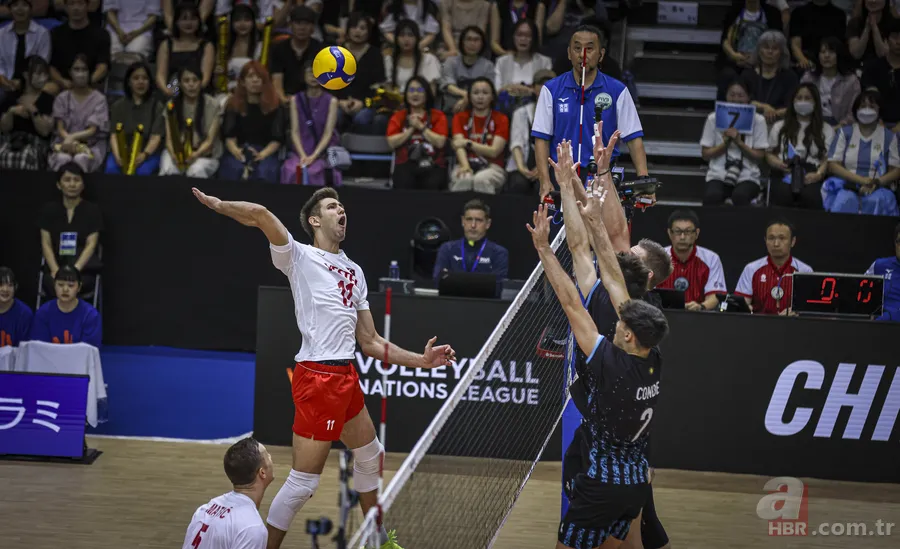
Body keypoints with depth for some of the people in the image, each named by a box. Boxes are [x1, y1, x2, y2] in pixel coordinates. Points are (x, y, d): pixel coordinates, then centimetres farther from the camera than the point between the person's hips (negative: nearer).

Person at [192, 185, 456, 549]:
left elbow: (369, 342, 18)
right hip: (317, 378, -9)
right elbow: (261, 215, -22)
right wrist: (218, 205, -10)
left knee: (370, 456, 25)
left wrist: (420, 360, 13)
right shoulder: (300, 257, -5)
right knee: (303, 482, -8)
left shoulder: (354, 272, 17)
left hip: (346, 376, 9)